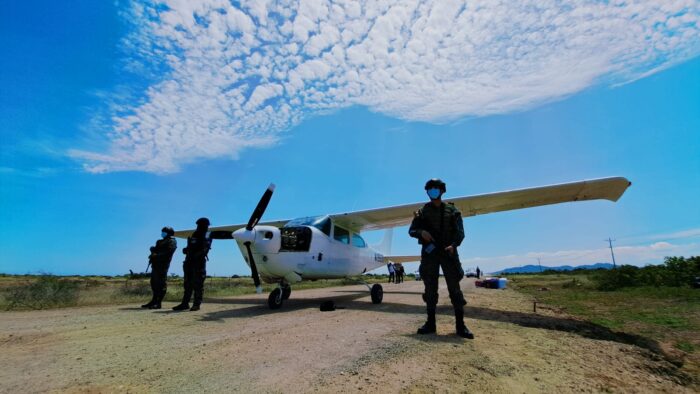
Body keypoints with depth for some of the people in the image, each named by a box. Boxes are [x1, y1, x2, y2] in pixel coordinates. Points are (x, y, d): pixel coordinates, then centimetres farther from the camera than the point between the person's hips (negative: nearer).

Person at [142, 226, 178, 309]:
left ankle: (158, 303, -8)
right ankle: (154, 301, 22)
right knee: (154, 283, 12)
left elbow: (168, 252, -15)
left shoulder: (172, 242, -3)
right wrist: (153, 249, -3)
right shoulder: (160, 241, 25)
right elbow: (155, 250, 18)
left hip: (162, 265, -9)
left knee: (162, 283, -8)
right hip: (155, 264, 9)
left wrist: (157, 255, -18)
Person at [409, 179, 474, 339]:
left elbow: (460, 232, 0)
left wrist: (453, 245, -19)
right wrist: (421, 232, -13)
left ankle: (460, 325, 5)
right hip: (429, 253, 1)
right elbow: (411, 230, 9)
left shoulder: (452, 210, 7)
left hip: (448, 252, -1)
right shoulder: (422, 211, 10)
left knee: (454, 288, -2)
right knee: (430, 289, 4)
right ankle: (430, 323, 12)